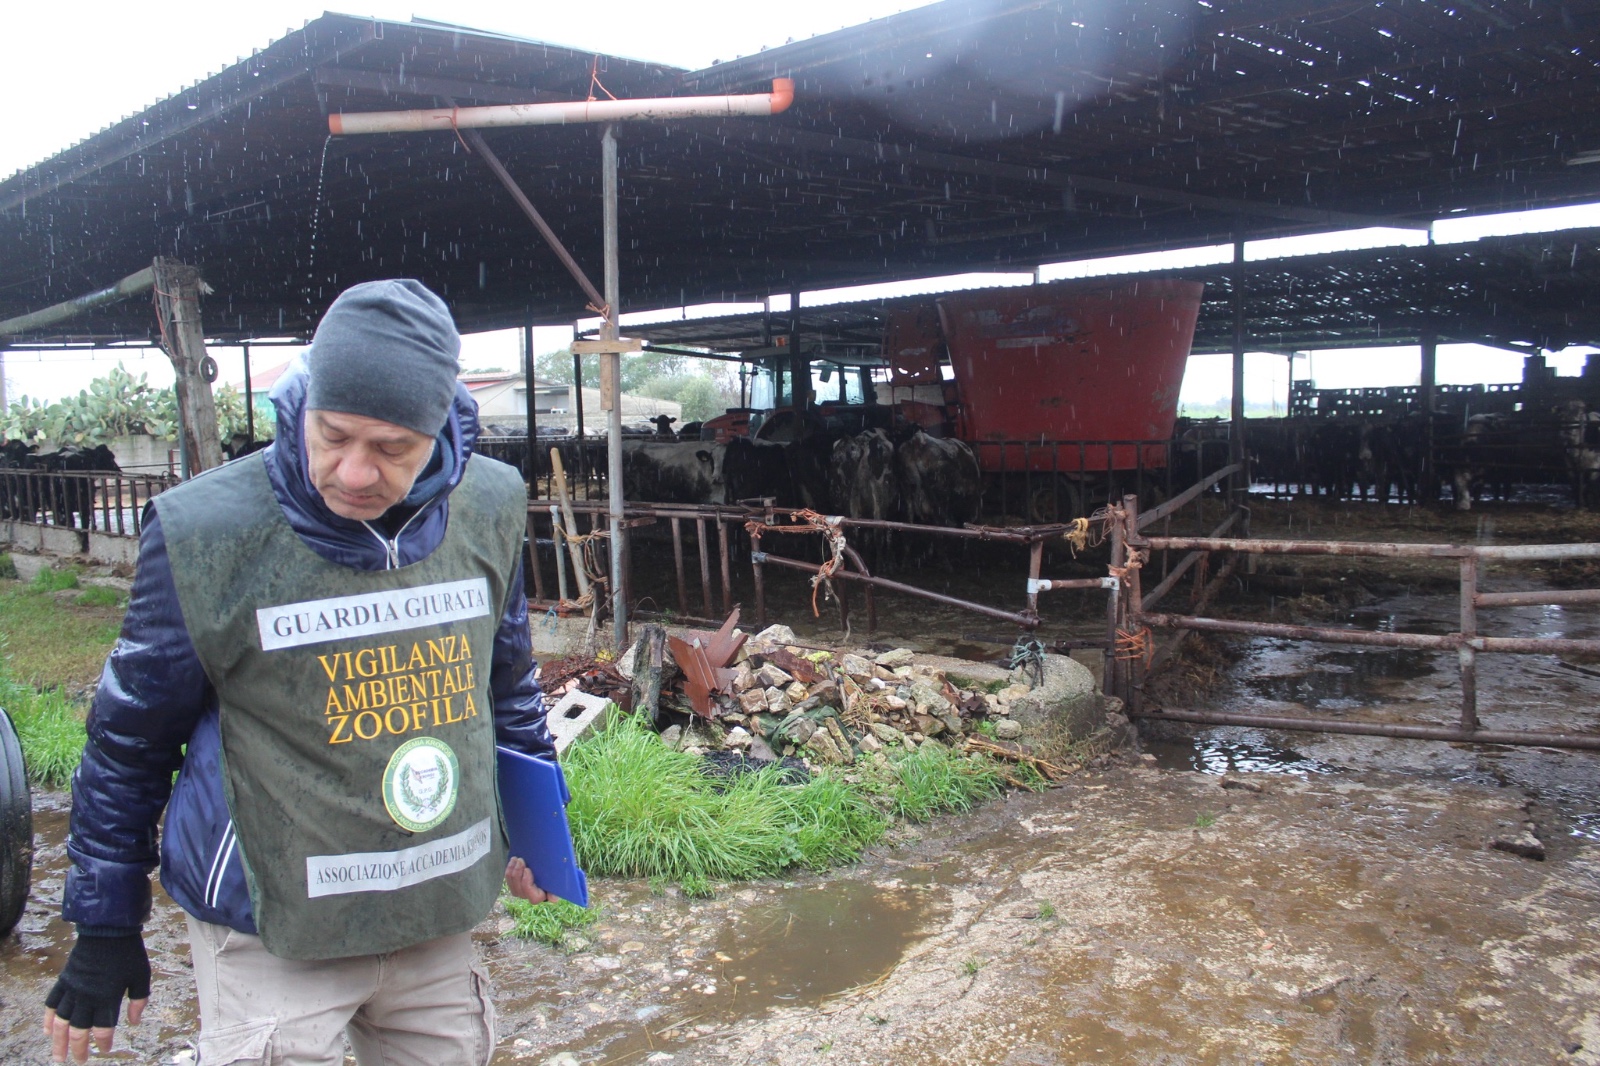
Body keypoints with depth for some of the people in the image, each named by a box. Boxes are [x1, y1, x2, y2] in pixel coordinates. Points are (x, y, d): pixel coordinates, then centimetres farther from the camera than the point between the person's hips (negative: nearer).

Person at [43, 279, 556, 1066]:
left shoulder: (486, 509, -5)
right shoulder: (208, 533, -16)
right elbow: (129, 740, -4)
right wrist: (105, 926, 3)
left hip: (437, 914, 4)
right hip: (272, 937, -4)